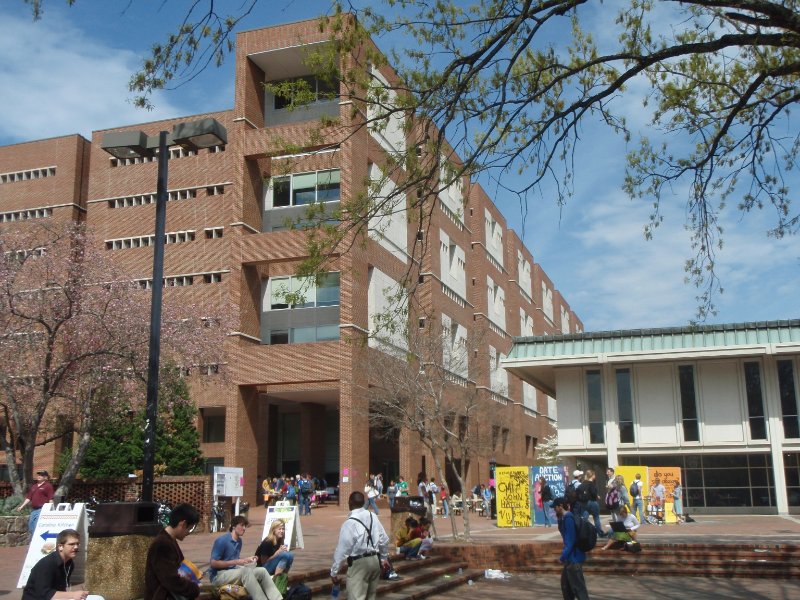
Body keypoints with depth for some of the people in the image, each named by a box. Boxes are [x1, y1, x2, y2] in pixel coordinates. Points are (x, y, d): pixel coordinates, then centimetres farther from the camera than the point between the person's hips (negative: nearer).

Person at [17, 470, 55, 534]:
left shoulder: (48, 486, -3)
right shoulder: (34, 486, 20)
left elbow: (51, 499, -8)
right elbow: (28, 498, 21)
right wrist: (22, 506, 12)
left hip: (42, 510, -8)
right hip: (33, 510, 8)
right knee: (31, 527, 10)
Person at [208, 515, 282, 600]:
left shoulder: (239, 541, 11)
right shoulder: (222, 540, -14)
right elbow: (213, 563, -18)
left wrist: (246, 559, 1)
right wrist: (236, 562, -21)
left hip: (233, 572, 8)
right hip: (219, 576, -8)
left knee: (262, 571, -11)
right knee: (246, 571, -34)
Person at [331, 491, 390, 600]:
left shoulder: (349, 523, -16)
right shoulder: (373, 517, 3)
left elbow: (342, 549, -14)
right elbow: (384, 540, 10)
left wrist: (334, 571, -6)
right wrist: (384, 558, 26)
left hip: (359, 563, -7)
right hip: (375, 560, 7)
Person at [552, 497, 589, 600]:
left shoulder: (568, 518, -18)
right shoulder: (566, 517, 12)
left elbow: (571, 540, -22)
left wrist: (563, 556, -19)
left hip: (574, 558, -11)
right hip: (571, 557, 11)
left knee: (578, 587, -8)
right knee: (565, 584, 21)